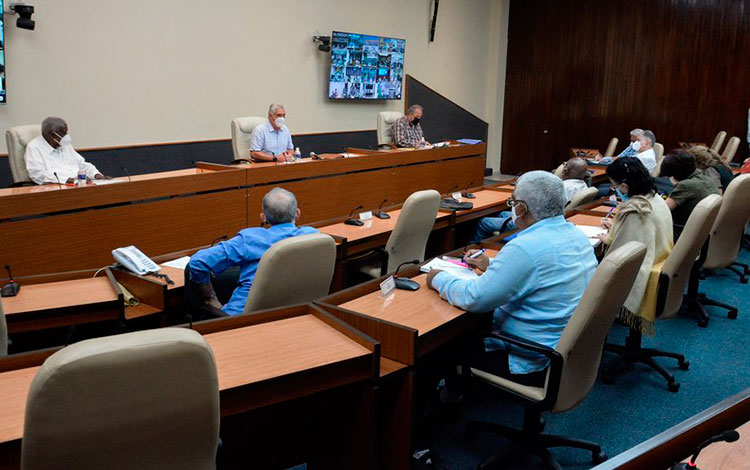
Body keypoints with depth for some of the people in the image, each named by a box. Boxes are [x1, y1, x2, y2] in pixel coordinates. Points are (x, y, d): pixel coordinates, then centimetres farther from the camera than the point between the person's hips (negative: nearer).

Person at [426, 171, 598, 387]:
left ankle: (453, 394, 32)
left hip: (537, 365, -9)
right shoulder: (575, 234, 1)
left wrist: (439, 279, -7)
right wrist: (492, 266, 21)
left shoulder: (525, 248, -28)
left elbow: (473, 299, -25)